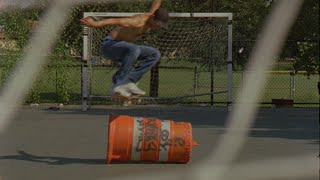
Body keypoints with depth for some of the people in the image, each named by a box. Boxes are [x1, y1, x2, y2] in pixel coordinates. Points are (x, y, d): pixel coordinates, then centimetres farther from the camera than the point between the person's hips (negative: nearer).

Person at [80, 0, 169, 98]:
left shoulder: (152, 15, -2)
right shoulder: (138, 22, -28)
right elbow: (116, 21, -42)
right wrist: (95, 24, -54)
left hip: (121, 48, 9)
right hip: (110, 45, -9)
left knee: (155, 54, -3)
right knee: (134, 50, -38)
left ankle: (129, 81, -13)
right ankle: (117, 85, -35)